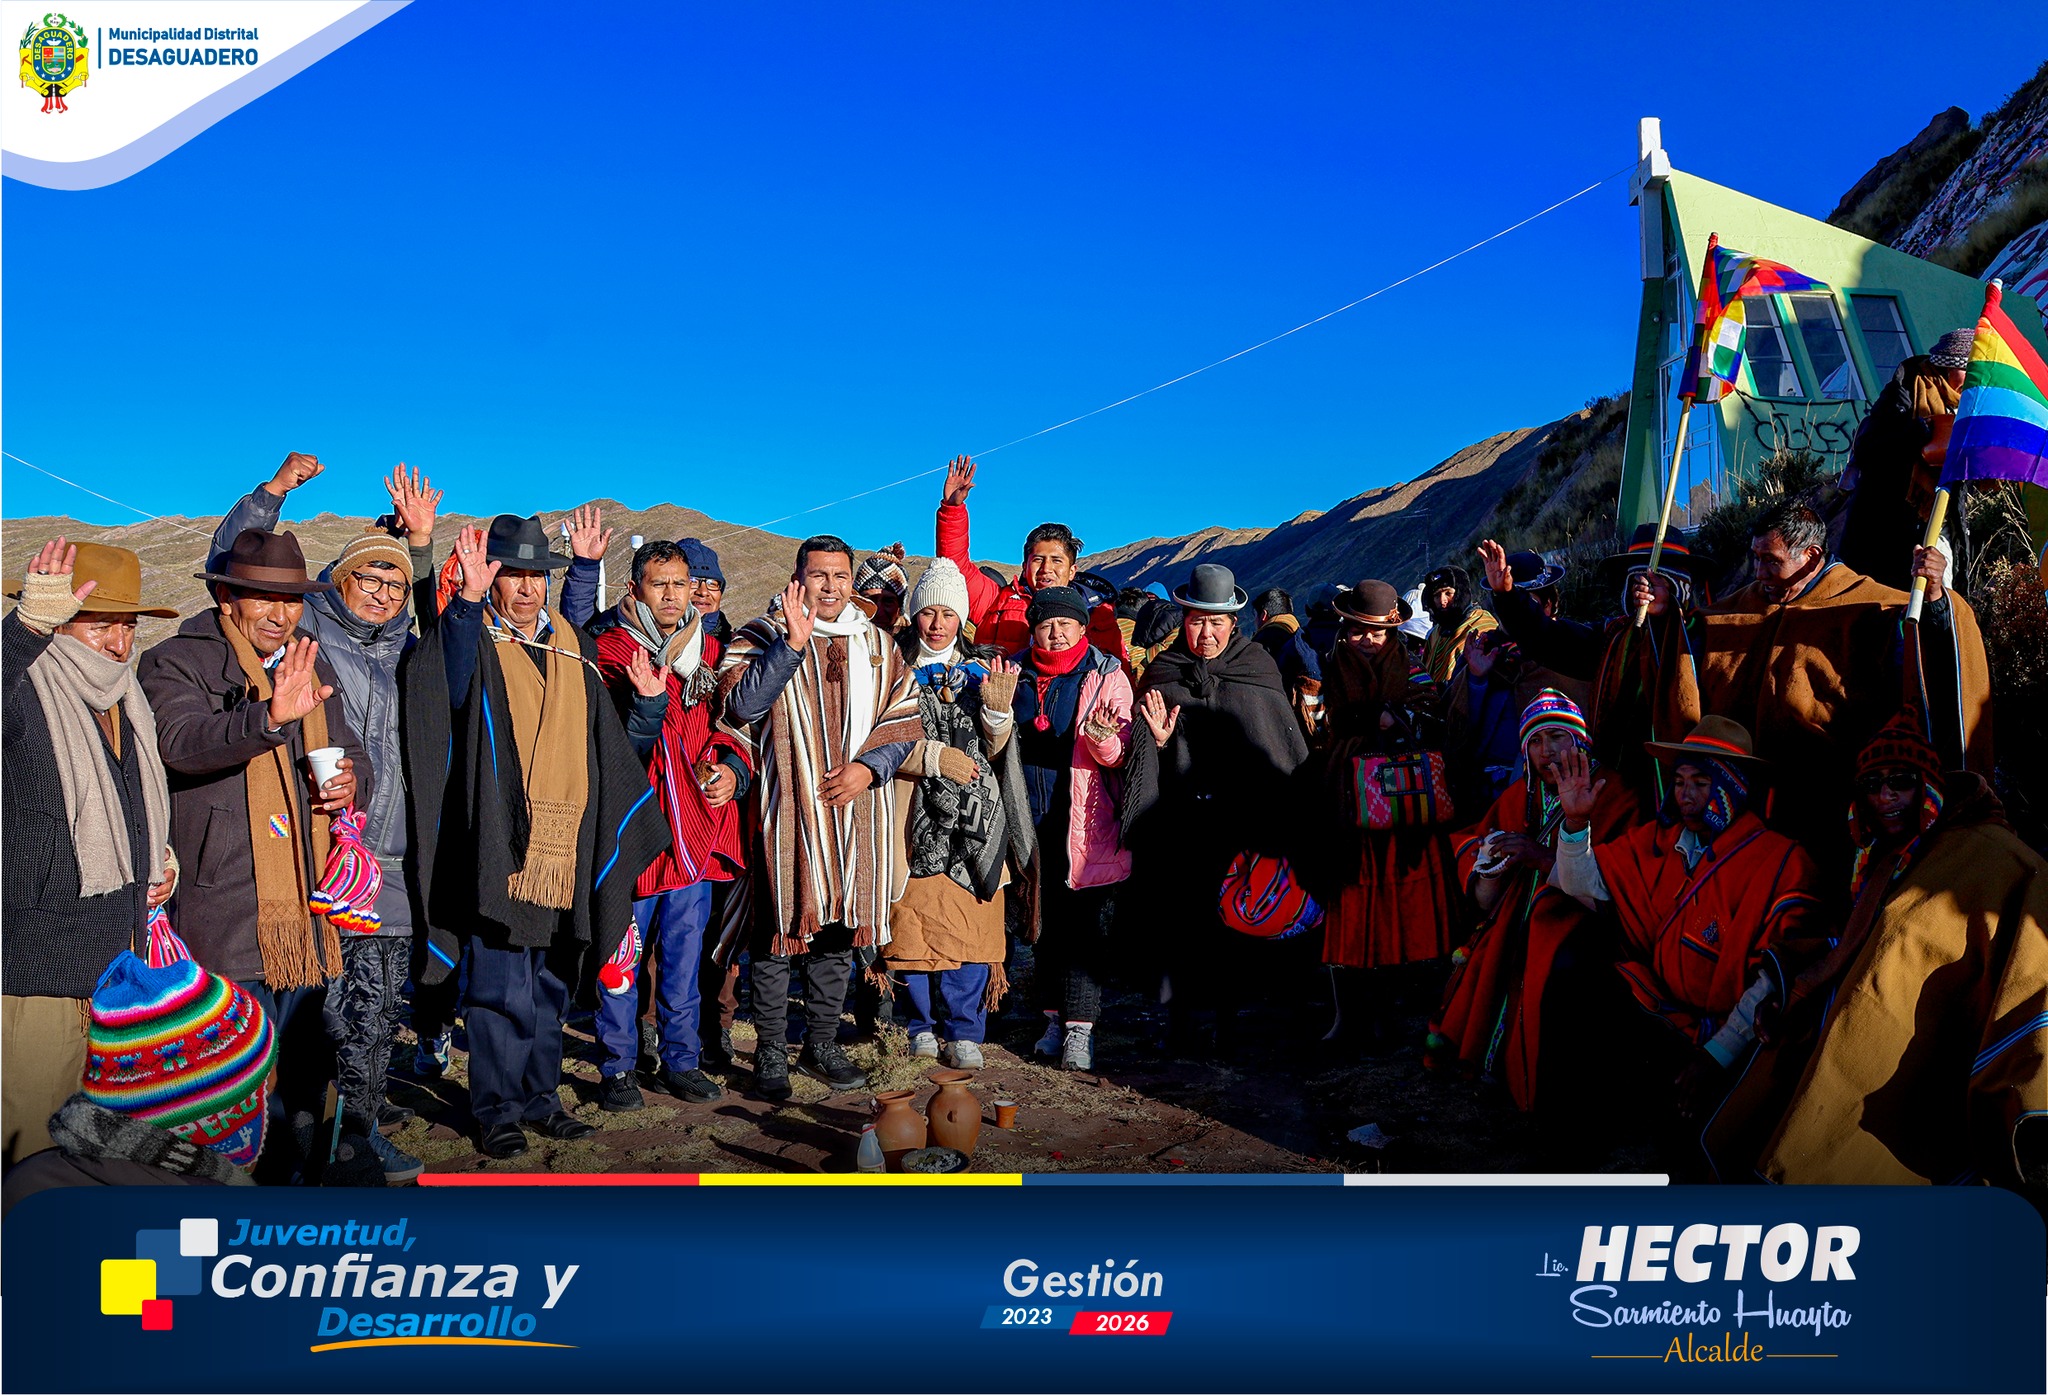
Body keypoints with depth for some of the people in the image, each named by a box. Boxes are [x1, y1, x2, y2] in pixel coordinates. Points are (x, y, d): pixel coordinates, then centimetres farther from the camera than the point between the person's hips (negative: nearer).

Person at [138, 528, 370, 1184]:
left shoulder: (314, 667, 16)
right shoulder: (176, 663, -3)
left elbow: (355, 756, 24)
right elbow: (181, 741, -23)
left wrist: (352, 784, 0)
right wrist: (270, 716, -41)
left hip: (307, 907, 6)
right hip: (226, 918, -6)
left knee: (304, 1076, 14)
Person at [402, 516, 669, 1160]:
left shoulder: (572, 644, 15)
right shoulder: (475, 638, -2)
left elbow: (607, 740, 22)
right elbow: (449, 682, -29)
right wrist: (468, 599, -41)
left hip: (564, 850, 6)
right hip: (501, 845, -5)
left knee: (550, 985, 14)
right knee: (503, 987, -2)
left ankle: (539, 1095, 27)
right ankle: (497, 1109, 11)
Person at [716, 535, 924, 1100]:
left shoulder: (878, 645, 12)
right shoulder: (764, 637, 0)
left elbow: (905, 721, 11)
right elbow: (742, 703, -17)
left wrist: (869, 766, -6)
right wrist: (794, 643, -23)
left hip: (856, 809, 4)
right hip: (787, 809, -3)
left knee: (839, 932, 11)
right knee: (780, 931, 0)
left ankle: (822, 1046, 26)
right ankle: (770, 1054, 13)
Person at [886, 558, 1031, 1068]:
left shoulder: (981, 669, 13)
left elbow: (994, 749, 9)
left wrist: (998, 709, -9)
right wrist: (935, 756, -14)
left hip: (973, 818, 2)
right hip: (913, 815, -2)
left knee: (970, 926, 0)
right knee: (910, 923, 0)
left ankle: (963, 1031, 12)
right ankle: (922, 1023, 18)